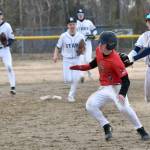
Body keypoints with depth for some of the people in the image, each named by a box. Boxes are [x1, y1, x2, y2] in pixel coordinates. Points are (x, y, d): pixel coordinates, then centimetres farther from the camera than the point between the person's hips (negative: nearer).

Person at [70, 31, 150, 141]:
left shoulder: (115, 61, -27)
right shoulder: (99, 51, -5)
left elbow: (126, 80, -27)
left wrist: (122, 94, -43)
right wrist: (82, 67, 11)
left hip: (116, 87, -8)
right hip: (104, 89, 8)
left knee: (124, 107, -29)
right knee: (90, 105, -9)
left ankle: (141, 130, -13)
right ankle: (106, 127, 0)